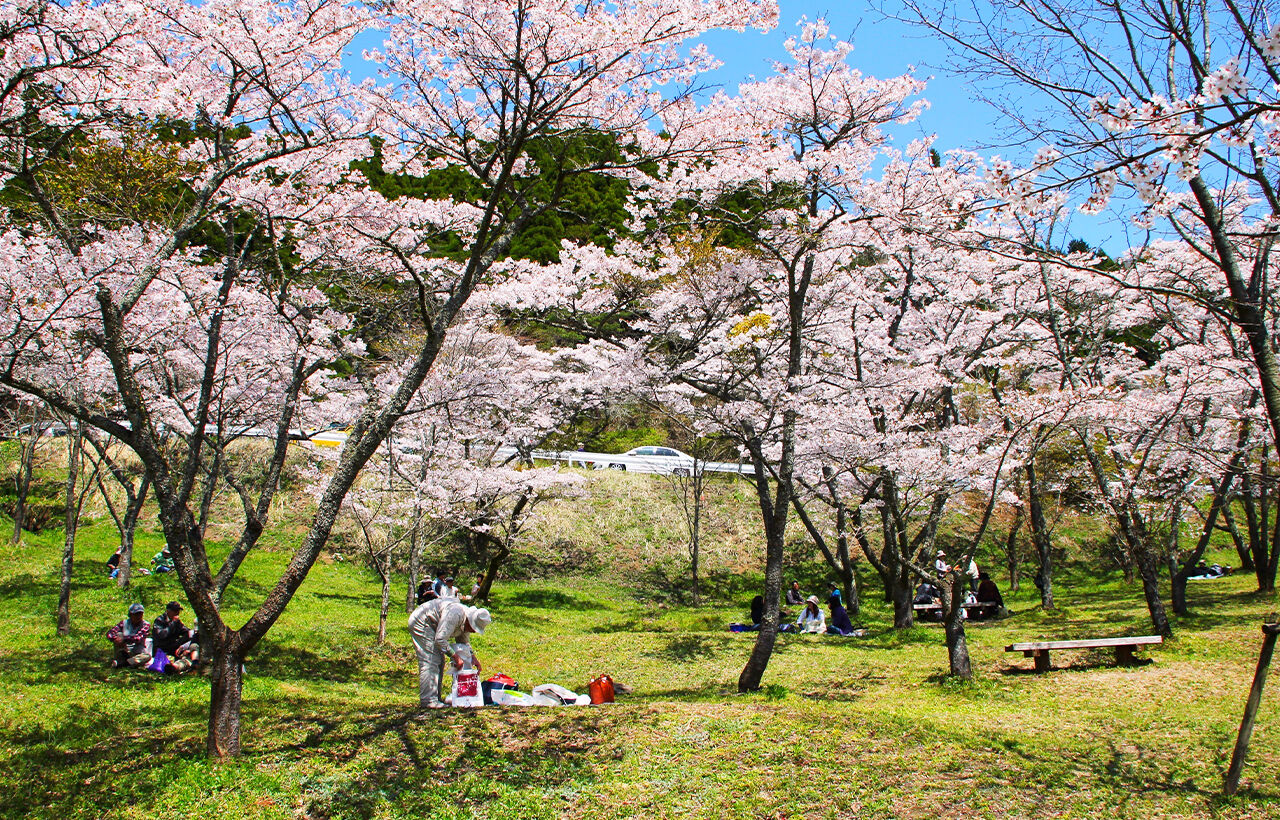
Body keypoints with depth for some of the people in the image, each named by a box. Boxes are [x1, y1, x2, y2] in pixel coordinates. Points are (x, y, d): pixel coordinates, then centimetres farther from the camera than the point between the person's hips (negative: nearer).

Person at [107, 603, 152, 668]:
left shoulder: (145, 625, -6)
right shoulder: (124, 623, 1)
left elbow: (138, 638, -23)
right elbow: (110, 633, -9)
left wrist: (124, 639, -34)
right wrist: (116, 639, -30)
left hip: (138, 654, -2)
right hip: (124, 653, 2)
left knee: (147, 656, -34)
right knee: (119, 634, -18)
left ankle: (120, 663, -36)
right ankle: (119, 660, -21)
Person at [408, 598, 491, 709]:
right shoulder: (455, 614, -31)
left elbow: (464, 643, 14)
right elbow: (440, 639, -32)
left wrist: (473, 658, 0)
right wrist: (455, 656, -26)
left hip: (431, 626, 10)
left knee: (439, 662, 8)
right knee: (430, 661, -16)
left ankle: (435, 698, 13)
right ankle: (428, 700, -17)